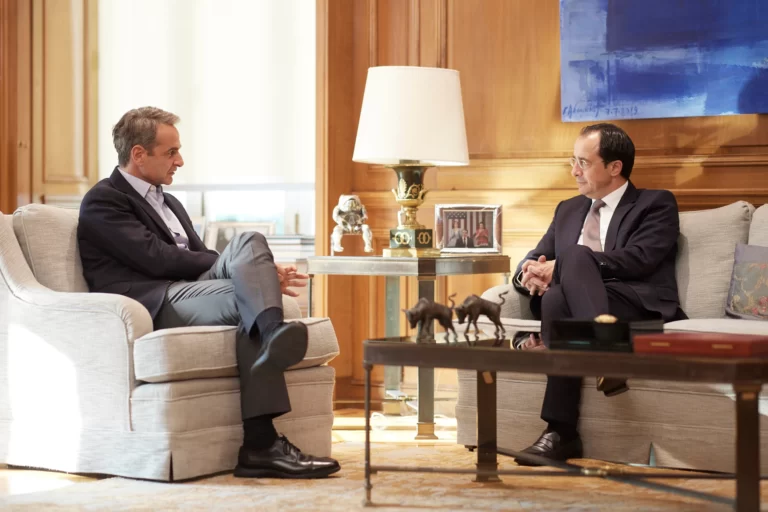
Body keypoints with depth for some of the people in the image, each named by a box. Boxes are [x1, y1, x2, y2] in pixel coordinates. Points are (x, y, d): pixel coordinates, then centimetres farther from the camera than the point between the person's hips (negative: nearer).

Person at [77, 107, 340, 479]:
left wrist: (261, 272, -3)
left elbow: (199, 258, 19)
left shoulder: (169, 203, 30)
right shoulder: (103, 201, 2)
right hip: (153, 305, -7)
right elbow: (158, 259, -11)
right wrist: (253, 270, -9)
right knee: (248, 295, -29)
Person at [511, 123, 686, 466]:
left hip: (641, 311, -4)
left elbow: (638, 259, -8)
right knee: (555, 297, -35)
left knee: (575, 255, -32)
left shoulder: (657, 204, 11)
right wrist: (531, 273, -5)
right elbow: (534, 259, 23)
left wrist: (559, 268, -13)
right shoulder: (568, 210, 30)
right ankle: (560, 434, -44)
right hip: (573, 307, 4)